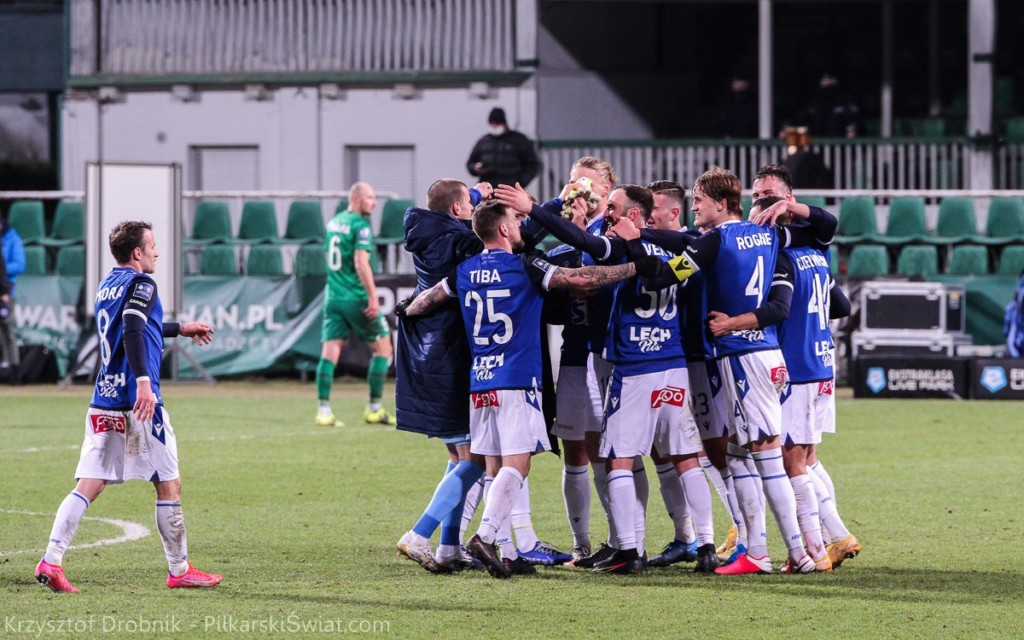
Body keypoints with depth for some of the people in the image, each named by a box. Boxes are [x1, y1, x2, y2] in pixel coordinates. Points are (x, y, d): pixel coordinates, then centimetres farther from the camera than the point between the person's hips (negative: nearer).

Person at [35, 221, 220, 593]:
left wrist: (180, 329, 47)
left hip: (104, 403, 8)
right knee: (169, 485, 5)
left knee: (88, 486, 1)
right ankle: (179, 570, 11)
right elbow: (133, 331, -23)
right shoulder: (141, 283, -7)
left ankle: (51, 561, -13)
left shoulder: (106, 286, 20)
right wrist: (144, 381, -34)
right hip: (137, 400, -8)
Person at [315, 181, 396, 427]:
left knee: (330, 352, 1)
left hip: (333, 296, 7)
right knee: (382, 348, 7)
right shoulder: (360, 225, -12)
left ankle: (324, 410, -7)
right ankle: (374, 409, 7)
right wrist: (373, 296, -22)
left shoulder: (334, 223, 13)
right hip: (356, 298, -7)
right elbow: (361, 263, -21)